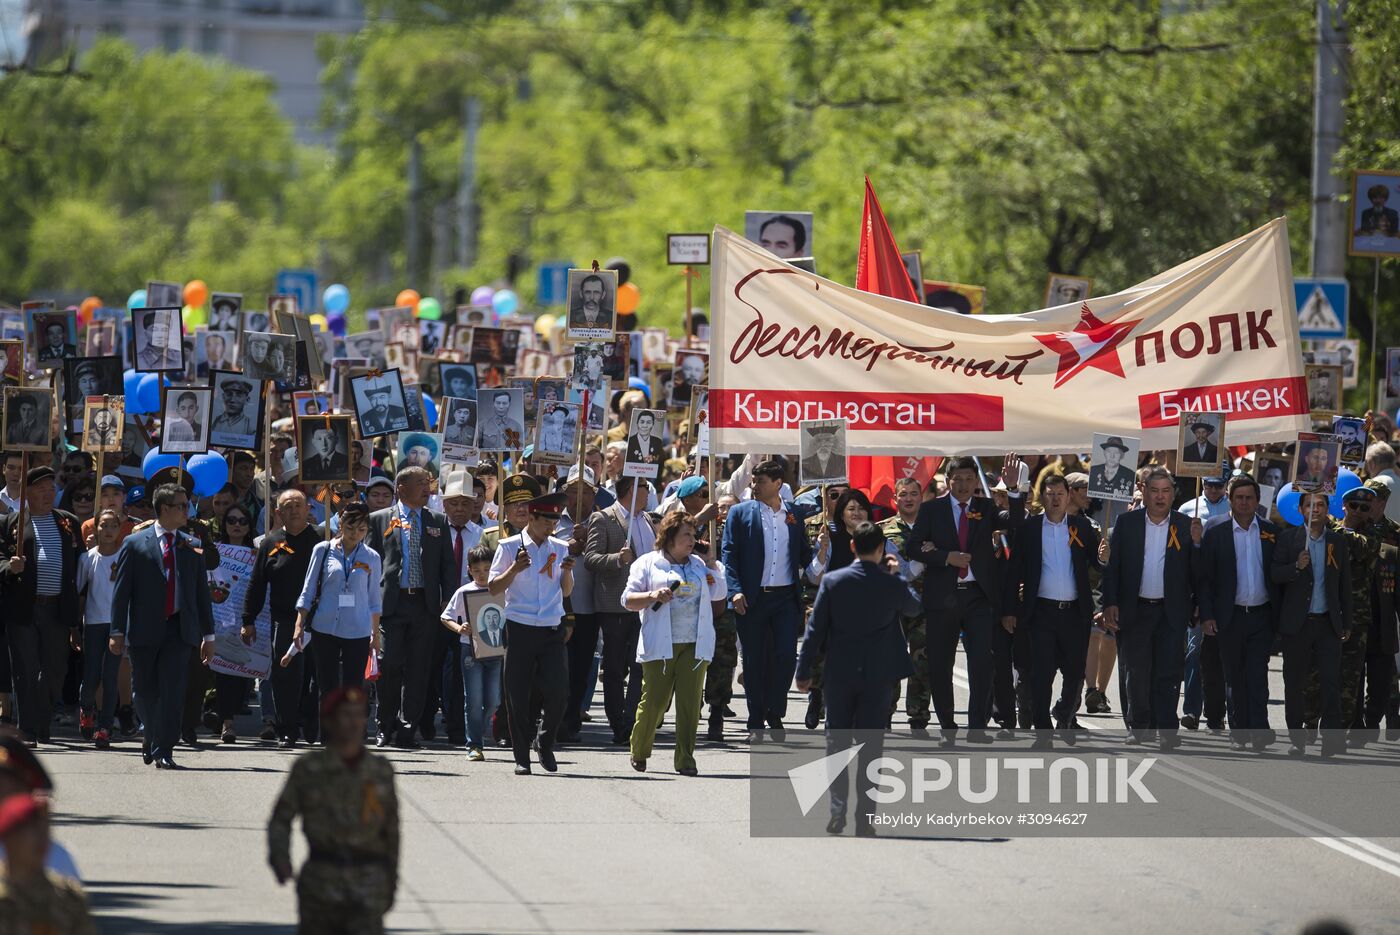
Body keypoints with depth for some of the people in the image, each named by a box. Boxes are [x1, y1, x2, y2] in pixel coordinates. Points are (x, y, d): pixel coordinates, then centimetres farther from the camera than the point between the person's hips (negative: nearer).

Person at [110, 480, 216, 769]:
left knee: (172, 691, -9)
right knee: (146, 693, 6)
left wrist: (208, 635, 12)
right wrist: (118, 631, -6)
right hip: (145, 631, -1)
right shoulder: (135, 544, 2)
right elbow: (121, 590, 1)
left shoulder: (192, 546, 11)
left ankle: (163, 751, -9)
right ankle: (154, 740, 29)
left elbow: (202, 591, 14)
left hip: (179, 629, 1)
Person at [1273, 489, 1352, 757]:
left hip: (1328, 622, 1)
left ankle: (1332, 738, -10)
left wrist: (1347, 622, 10)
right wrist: (1297, 566, -23)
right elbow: (1274, 574, -4)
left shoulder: (1338, 541, 8)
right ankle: (1297, 739, 13)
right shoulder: (1288, 538, 2)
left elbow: (1345, 584, 11)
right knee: (1295, 684, 5)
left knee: (1331, 680, -9)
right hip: (1296, 624, -1)